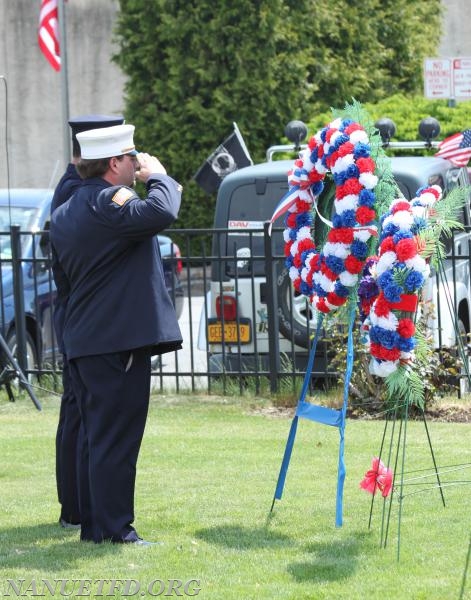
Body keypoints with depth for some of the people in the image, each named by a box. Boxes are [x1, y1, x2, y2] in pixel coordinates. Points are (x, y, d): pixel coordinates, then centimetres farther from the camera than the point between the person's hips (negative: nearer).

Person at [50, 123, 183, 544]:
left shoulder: (65, 213, 17)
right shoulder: (108, 203, -14)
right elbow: (161, 213, -30)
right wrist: (157, 176, -12)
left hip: (83, 342, 10)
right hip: (119, 341, -10)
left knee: (97, 438, 14)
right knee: (116, 438, -7)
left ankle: (94, 525, 17)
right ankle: (114, 529, -7)